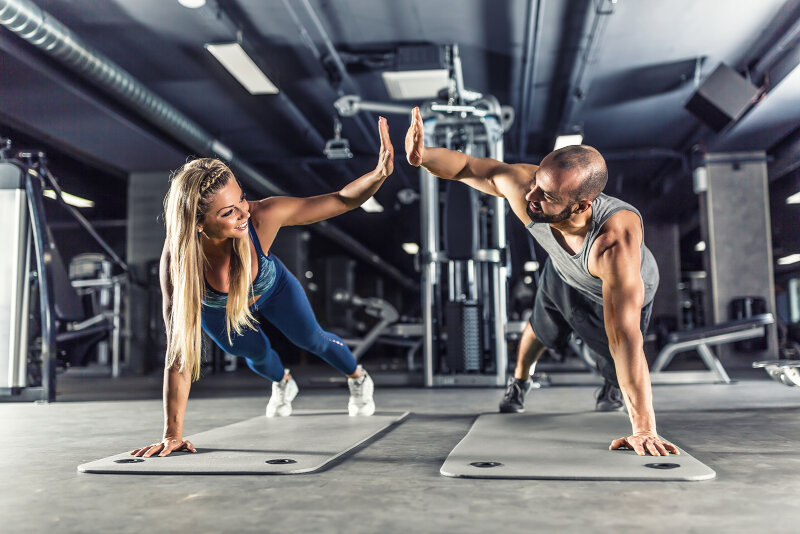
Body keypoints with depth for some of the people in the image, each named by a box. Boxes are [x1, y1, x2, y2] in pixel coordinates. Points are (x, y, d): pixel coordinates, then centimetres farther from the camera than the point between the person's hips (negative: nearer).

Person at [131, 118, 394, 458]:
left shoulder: (262, 216, -45)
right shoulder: (176, 261, -45)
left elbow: (342, 200, -39)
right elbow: (179, 352, -41)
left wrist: (381, 172, -59)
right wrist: (173, 435, -40)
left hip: (273, 290, 0)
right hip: (217, 310, 0)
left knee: (311, 340, 17)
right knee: (255, 354, 23)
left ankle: (359, 380, 52)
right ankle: (283, 384, 63)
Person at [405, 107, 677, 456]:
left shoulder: (615, 241, -52)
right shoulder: (523, 186, -41)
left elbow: (624, 339, -52)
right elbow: (466, 167, -25)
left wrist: (643, 430, -48)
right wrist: (422, 156, -46)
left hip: (627, 287, -3)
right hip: (562, 274, 4)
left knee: (614, 361, 15)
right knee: (541, 330, 27)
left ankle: (612, 388, 56)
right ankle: (518, 383, 61)